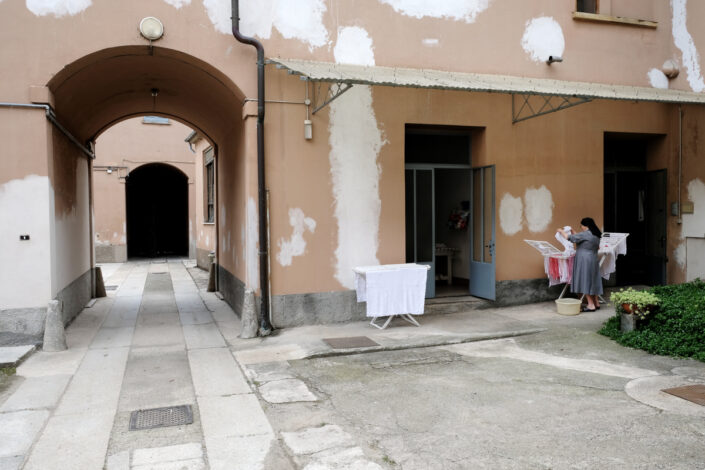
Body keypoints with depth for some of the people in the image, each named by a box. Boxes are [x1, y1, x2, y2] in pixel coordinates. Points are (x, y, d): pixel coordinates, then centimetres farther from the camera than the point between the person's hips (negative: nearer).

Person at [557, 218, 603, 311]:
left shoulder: (585, 234, -15)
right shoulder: (596, 236, 13)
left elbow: (570, 237, -11)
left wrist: (561, 231, 4)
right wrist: (574, 233, 27)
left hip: (585, 261, -9)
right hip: (593, 261, 9)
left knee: (586, 282, -5)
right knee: (592, 282, 14)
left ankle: (591, 305, -4)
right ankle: (596, 303, 21)